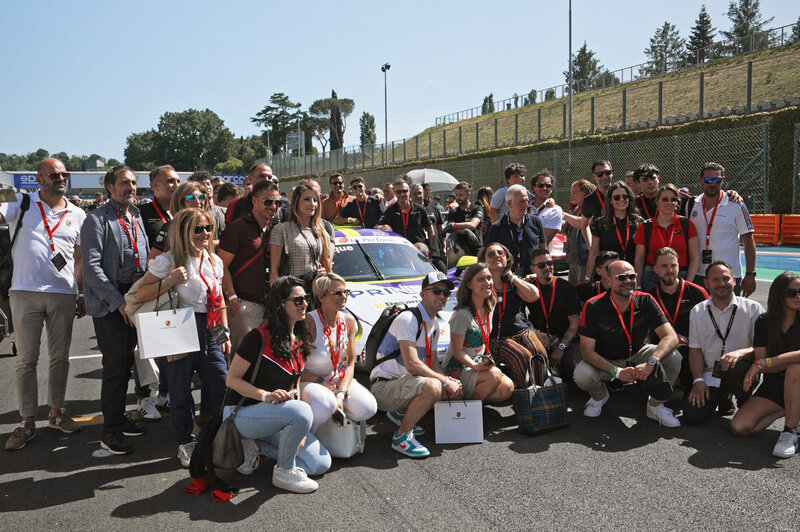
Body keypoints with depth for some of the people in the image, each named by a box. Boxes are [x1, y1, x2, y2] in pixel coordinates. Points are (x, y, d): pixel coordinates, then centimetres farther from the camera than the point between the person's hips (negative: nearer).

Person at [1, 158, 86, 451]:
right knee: (26, 360, 5)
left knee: (60, 357, 10)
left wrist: (83, 295, 9)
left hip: (63, 295, 2)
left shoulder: (77, 215, 9)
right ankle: (28, 422, 15)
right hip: (25, 293, -2)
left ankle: (57, 412, 25)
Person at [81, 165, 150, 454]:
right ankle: (110, 432, 4)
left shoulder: (137, 218, 13)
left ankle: (119, 417, 27)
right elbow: (91, 267, -15)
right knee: (115, 365, -6)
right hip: (108, 303, -6)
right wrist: (118, 302, -17)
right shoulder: (97, 219, -8)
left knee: (126, 362, 13)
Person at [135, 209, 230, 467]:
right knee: (181, 390, 5)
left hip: (210, 334, 5)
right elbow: (140, 295, -10)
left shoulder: (214, 261, 10)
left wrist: (225, 333, 14)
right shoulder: (169, 261, -7)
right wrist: (170, 281, -23)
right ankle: (185, 443, 24)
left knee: (222, 386, 4)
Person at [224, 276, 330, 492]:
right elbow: (232, 379, -13)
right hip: (242, 414, -7)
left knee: (321, 464, -2)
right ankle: (284, 472, -11)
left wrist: (299, 428, -1)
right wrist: (266, 396, -29)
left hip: (274, 415, 8)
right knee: (303, 410, -35)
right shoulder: (259, 338, -18)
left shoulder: (301, 340, 5)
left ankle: (257, 444, 9)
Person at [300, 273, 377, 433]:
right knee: (325, 405, -37)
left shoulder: (348, 321, -2)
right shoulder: (309, 322, -20)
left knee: (368, 408, -16)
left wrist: (341, 394, -15)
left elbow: (350, 363, -1)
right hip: (307, 382, -5)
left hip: (337, 379, 6)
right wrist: (321, 382, -22)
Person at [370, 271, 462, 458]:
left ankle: (401, 413, 16)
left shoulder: (434, 324, 12)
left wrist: (449, 380, -7)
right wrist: (445, 381, -20)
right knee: (432, 386, -32)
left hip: (402, 381, 10)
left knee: (452, 390, 6)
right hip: (384, 386, -10)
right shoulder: (408, 319, -19)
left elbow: (433, 364, 13)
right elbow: (412, 365, -27)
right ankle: (401, 437, -14)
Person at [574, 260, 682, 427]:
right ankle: (599, 395, 8)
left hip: (638, 354, 2)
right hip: (605, 361, -2)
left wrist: (651, 362, -39)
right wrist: (617, 371, -34)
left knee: (674, 357, -24)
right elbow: (587, 351, -21)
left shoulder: (646, 301, -14)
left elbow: (671, 337, -21)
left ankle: (656, 405, 1)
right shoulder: (593, 306, -20)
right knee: (581, 375, -31)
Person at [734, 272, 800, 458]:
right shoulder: (764, 322, -1)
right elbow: (761, 362, -7)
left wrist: (762, 363, -33)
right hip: (773, 387, 3)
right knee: (739, 427, -17)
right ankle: (784, 411, 10)